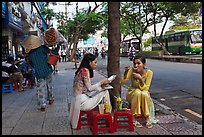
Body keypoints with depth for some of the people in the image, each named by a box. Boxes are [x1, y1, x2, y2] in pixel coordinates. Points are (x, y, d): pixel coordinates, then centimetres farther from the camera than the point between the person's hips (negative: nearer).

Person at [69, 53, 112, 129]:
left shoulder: (81, 70, 13)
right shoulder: (85, 70, -14)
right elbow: (89, 88, -15)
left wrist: (100, 83, 9)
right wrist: (101, 82, -3)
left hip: (78, 100, 9)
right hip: (82, 102, -9)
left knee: (104, 91, 10)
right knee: (105, 92, -5)